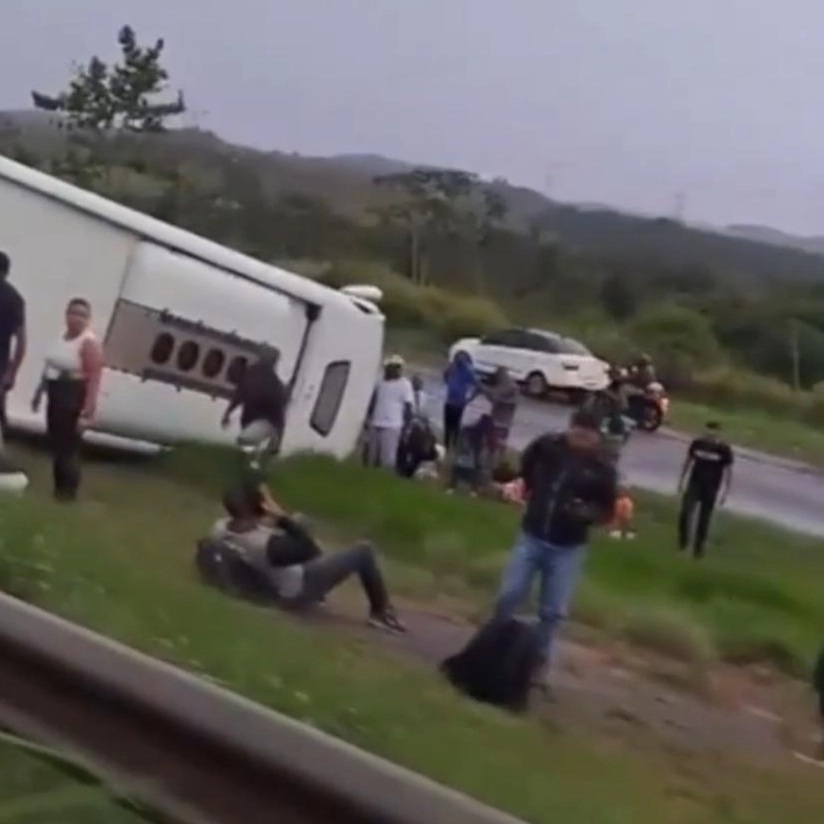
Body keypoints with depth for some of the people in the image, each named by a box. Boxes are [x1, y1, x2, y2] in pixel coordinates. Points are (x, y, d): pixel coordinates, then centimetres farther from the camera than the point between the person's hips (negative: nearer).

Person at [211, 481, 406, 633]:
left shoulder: (219, 529, -17)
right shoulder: (269, 543, -38)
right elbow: (312, 552, -23)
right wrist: (282, 518, -25)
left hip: (266, 587, 8)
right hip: (296, 592, -8)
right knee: (363, 552, -5)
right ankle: (381, 612, 15)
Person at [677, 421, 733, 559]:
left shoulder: (724, 449, -13)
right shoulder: (697, 443, -6)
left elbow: (728, 471, -5)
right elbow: (688, 462, 8)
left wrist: (725, 493, -7)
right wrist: (681, 481, 10)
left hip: (711, 489, -1)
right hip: (694, 484, 1)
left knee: (704, 520, 6)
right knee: (685, 512, -14)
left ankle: (698, 548, 20)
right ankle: (683, 541, 7)